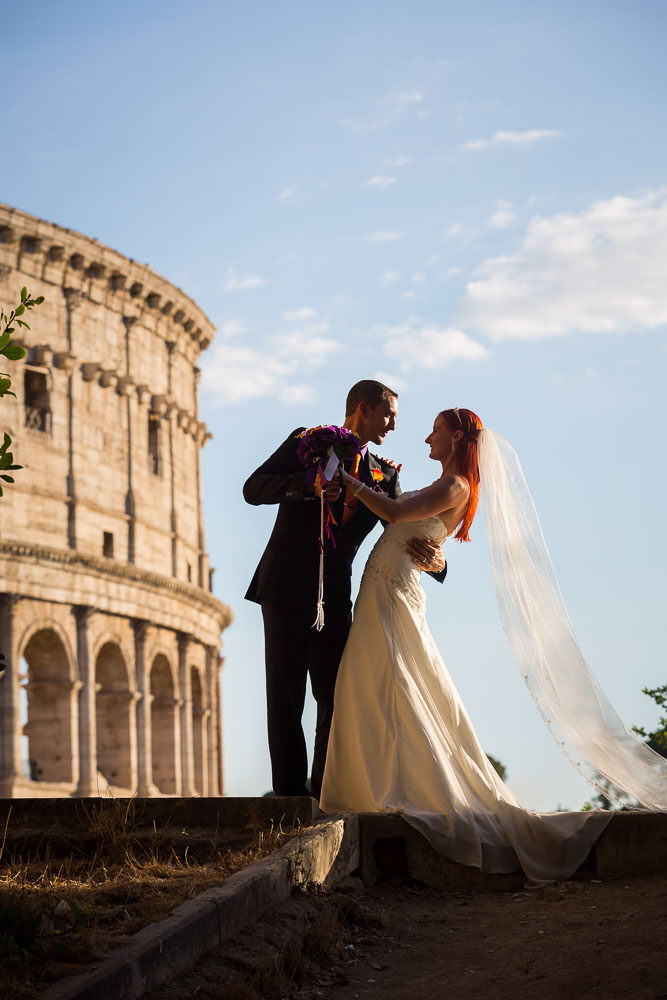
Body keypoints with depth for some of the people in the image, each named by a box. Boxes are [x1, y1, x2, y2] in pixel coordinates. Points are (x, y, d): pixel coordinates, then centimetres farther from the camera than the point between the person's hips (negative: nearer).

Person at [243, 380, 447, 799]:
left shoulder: (384, 474, 13)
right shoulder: (306, 442, 2)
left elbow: (406, 536, 7)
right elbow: (253, 489, -8)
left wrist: (434, 559, -17)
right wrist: (309, 483, -25)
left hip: (334, 596, 4)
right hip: (286, 590, -4)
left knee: (337, 699, 3)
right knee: (285, 698, -2)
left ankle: (326, 796, 10)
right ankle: (291, 795, 3)